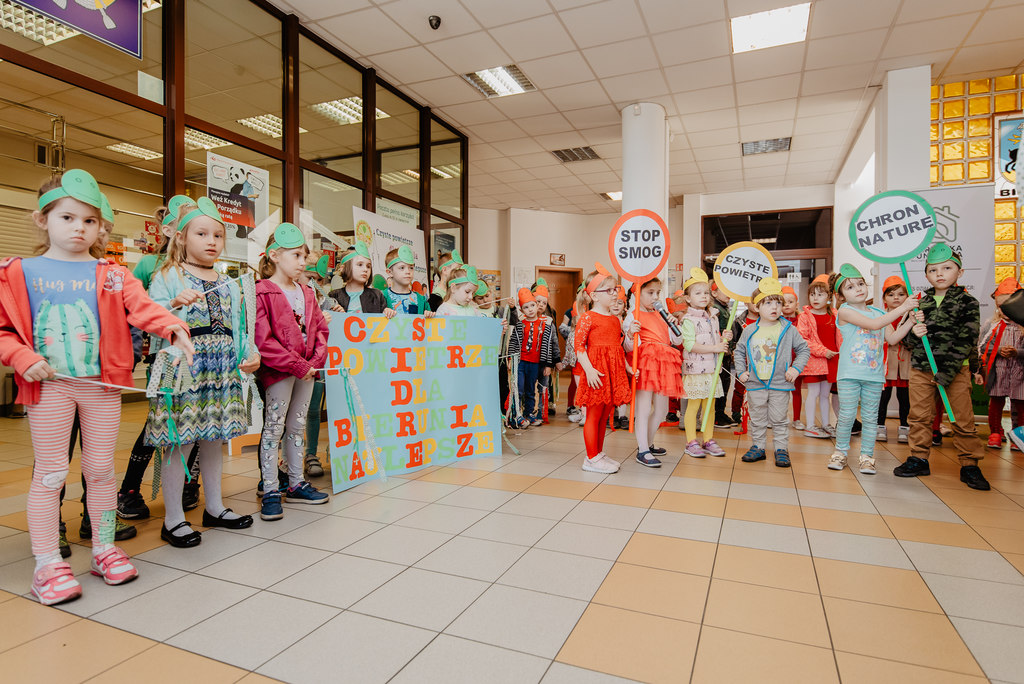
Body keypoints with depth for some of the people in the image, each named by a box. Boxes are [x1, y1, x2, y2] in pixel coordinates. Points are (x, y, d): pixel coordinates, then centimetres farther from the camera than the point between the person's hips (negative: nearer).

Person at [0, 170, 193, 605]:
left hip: (102, 385, 1)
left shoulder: (112, 275, 6)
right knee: (50, 472, 5)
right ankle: (47, 564, 18)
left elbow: (141, 306, -10)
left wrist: (174, 327, -28)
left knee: (101, 468, 10)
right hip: (49, 386, -1)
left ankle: (104, 549, 25)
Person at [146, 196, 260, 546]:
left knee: (214, 439, 14)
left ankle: (215, 507, 28)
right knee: (178, 442, -1)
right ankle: (173, 519, 13)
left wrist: (251, 354, 1)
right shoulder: (167, 277, -1)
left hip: (222, 373, 6)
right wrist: (175, 304, -30)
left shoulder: (230, 285, 15)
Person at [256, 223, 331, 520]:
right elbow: (263, 341, -19)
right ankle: (270, 491, 11)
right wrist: (298, 366, -18)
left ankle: (296, 484, 26)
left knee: (297, 426, 15)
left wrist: (316, 359, -4)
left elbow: (320, 328, 14)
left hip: (306, 370, 7)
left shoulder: (306, 294, 12)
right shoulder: (262, 293, -11)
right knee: (274, 427, 1)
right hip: (278, 371, -7)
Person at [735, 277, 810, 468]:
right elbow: (739, 351, 12)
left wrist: (796, 368, -6)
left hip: (780, 385, -2)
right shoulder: (749, 331, 1)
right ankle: (758, 447, 23)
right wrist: (741, 372, 3)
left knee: (779, 420, 7)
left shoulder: (788, 330, -3)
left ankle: (781, 449, 19)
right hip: (755, 385, 2)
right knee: (757, 420, 11)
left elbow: (803, 349, 5)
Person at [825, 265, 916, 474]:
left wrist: (910, 320, -3)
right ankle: (840, 451, 16)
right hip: (849, 374, -4)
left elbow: (892, 338, 8)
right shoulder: (845, 311, -6)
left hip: (874, 374, 5)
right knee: (847, 415, -1)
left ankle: (867, 455, 17)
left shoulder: (878, 313, 13)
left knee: (870, 416, 8)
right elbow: (873, 324, -17)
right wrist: (902, 308, -16)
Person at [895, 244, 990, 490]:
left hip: (955, 368, -3)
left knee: (963, 419, 1)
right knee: (919, 416, 8)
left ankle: (969, 465, 14)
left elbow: (966, 341, -10)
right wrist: (913, 333, -12)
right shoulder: (921, 303, 9)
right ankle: (918, 459, 19)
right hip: (921, 368, 3)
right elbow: (908, 341, 13)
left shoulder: (967, 303, -2)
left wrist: (947, 372, -17)